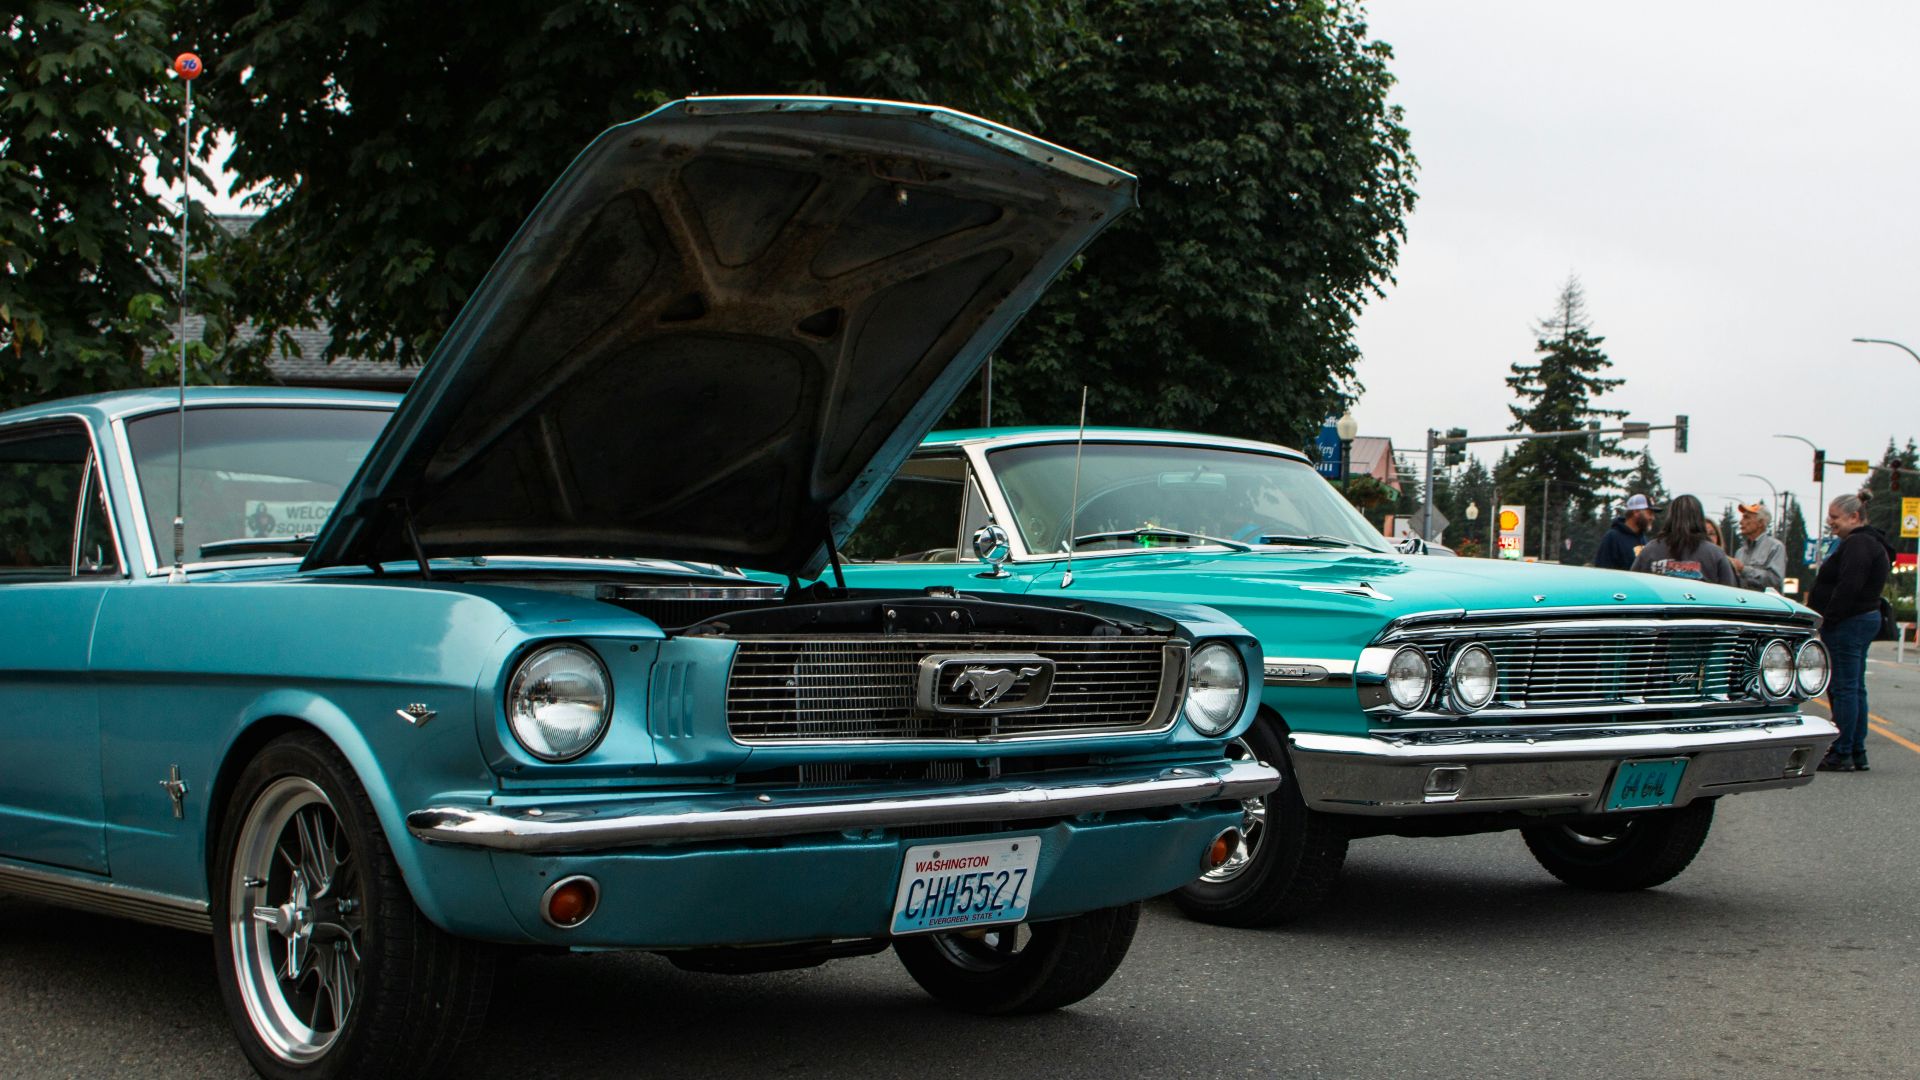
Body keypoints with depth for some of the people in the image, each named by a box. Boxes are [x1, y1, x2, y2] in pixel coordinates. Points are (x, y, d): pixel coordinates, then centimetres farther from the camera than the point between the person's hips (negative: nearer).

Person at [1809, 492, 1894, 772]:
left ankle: (1841, 755, -6)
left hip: (1848, 623, -11)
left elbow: (1848, 587, -25)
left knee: (1843, 688, -8)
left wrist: (1827, 618, -20)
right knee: (1855, 688, 13)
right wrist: (1826, 618, 17)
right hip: (1865, 619, 11)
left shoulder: (1858, 544, -16)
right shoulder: (1872, 543, 19)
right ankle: (1857, 754, 16)